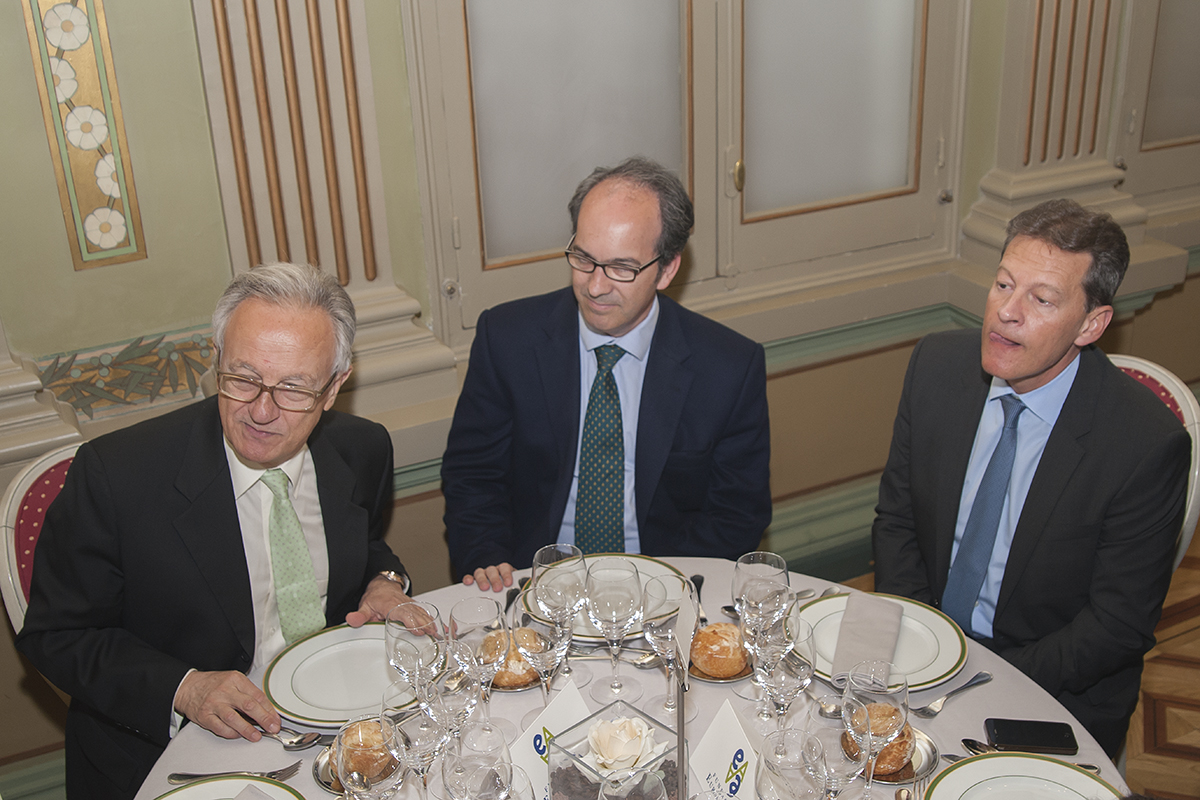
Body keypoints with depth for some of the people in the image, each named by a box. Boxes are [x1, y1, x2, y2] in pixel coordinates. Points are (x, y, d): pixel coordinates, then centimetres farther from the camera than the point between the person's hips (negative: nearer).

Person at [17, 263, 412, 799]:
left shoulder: (363, 450, -4)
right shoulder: (113, 474, -17)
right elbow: (55, 635, -8)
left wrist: (385, 582, -6)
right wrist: (182, 689, -21)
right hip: (167, 750, -4)